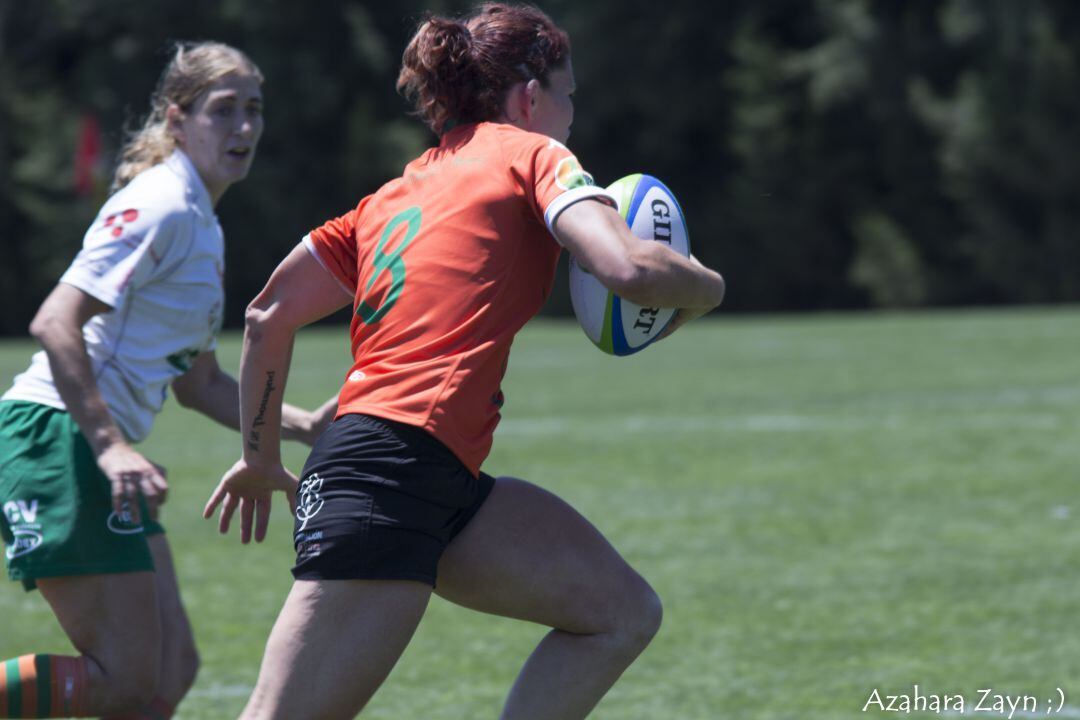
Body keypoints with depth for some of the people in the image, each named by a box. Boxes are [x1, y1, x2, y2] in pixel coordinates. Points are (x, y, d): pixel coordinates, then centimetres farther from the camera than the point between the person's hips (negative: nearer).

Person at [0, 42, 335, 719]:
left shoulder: (202, 226, 19)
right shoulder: (162, 208, -11)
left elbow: (198, 383, 27)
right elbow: (55, 323, -22)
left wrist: (309, 426, 18)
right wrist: (110, 444, -29)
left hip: (96, 446, 10)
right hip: (56, 435, -10)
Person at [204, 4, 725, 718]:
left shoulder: (399, 191, 23)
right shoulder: (532, 154, 3)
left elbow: (268, 316, 21)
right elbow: (627, 266, -14)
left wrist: (261, 456, 29)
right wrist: (704, 287, 7)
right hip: (395, 470, -9)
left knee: (622, 612, 7)